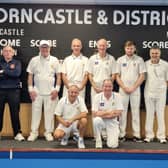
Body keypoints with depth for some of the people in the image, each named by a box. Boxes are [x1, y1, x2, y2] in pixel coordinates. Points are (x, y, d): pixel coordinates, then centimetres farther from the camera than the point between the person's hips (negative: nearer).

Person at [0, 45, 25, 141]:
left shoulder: (17, 63, 7)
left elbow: (17, 73, -11)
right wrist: (9, 71, -13)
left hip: (14, 90, -2)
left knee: (15, 112, 0)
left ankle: (17, 133, 7)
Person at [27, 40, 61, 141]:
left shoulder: (54, 60, 2)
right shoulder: (34, 60, 3)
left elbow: (58, 76, 2)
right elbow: (30, 76, 5)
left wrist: (56, 89, -5)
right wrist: (31, 89, -2)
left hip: (51, 92, 0)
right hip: (37, 91, 1)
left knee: (49, 112, 5)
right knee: (36, 111, 6)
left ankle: (48, 132, 15)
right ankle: (34, 132, 14)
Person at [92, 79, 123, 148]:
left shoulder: (117, 96, -7)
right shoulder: (97, 97, -8)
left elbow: (118, 113, -10)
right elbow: (94, 114, -14)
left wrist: (102, 113, -15)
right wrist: (109, 112, -17)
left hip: (112, 122, 0)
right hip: (101, 121, 0)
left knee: (113, 145, -17)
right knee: (96, 120, -37)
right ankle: (98, 142, -13)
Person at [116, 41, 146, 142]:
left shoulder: (139, 60, 3)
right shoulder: (120, 60, 6)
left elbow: (142, 76, -1)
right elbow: (117, 76, 4)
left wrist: (133, 88, -9)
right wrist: (124, 88, -7)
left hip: (135, 90, -1)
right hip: (123, 89, 1)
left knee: (136, 111, 2)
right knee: (122, 112, 2)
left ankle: (136, 135, 6)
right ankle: (122, 134, 8)